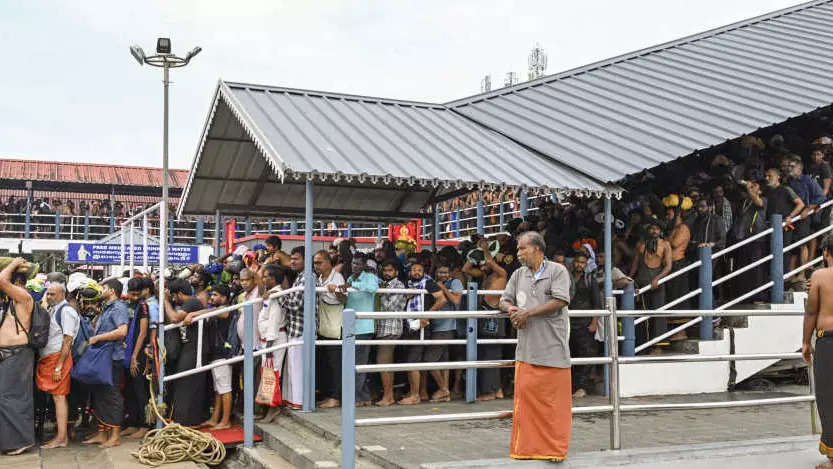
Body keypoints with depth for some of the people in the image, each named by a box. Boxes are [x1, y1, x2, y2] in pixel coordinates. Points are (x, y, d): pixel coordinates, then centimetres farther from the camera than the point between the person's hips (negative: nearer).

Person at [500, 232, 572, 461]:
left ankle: (555, 449, 10)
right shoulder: (518, 275, 15)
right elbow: (504, 300, 17)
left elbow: (560, 301, -13)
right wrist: (511, 309, -8)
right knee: (524, 397, 3)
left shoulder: (557, 271, -1)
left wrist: (528, 312, -15)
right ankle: (524, 448, 12)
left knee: (555, 400, 0)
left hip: (553, 348, -4)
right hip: (527, 350, 4)